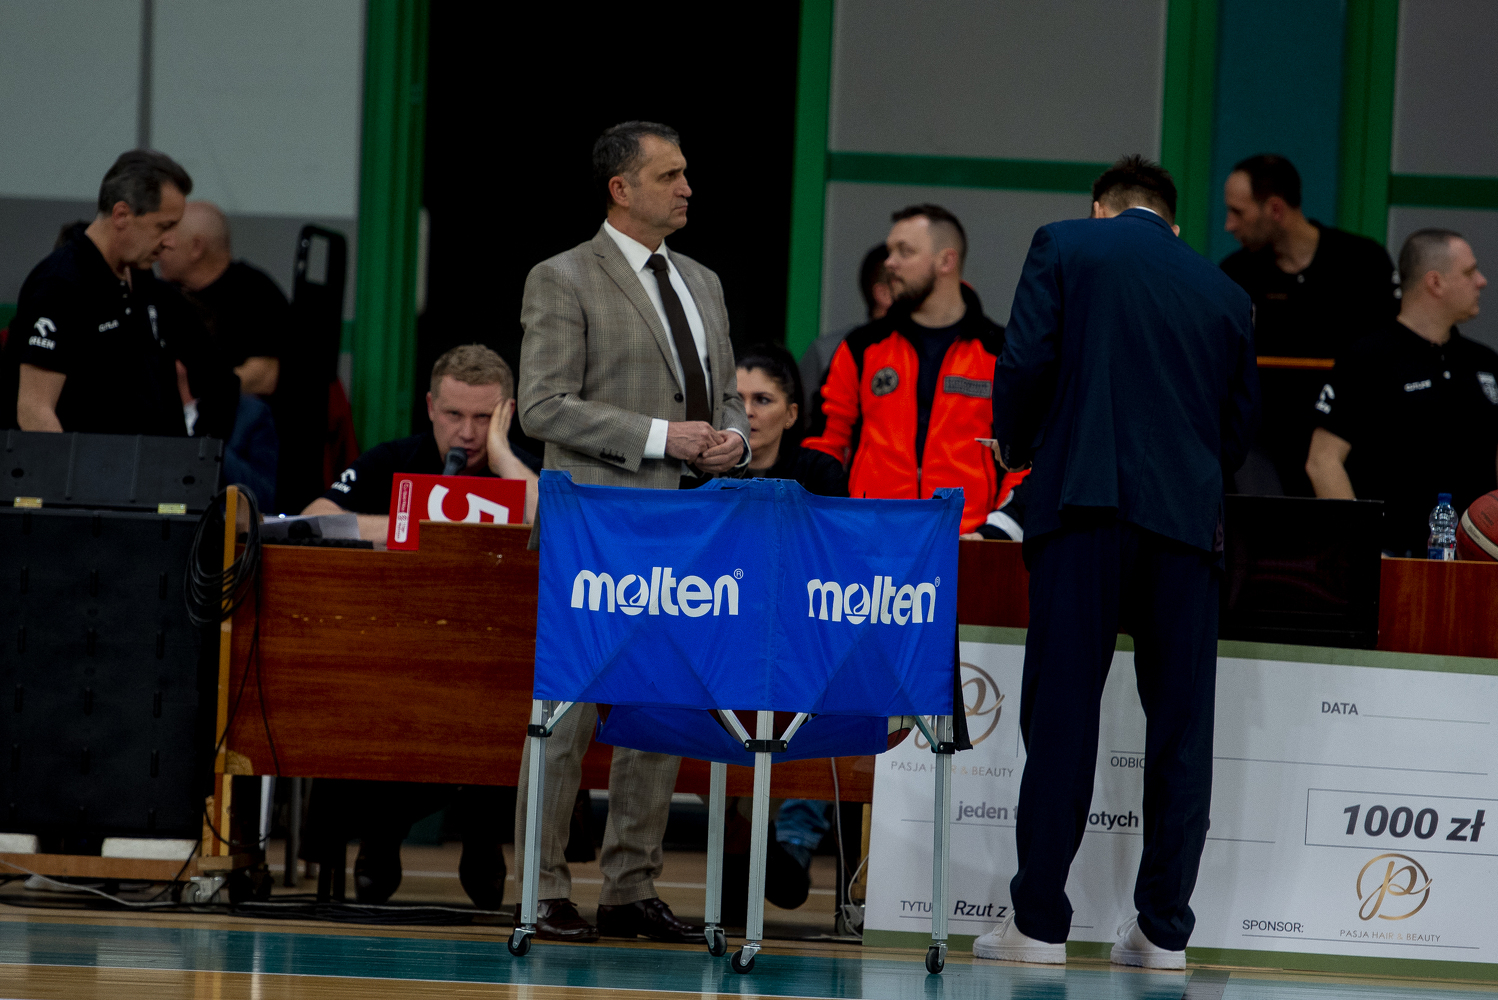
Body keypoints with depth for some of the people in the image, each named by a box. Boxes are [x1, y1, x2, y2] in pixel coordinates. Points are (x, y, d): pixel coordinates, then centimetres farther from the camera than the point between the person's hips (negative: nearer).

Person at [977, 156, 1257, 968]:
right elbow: (1240, 422, 16)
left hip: (1085, 504, -2)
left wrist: (1014, 445, 14)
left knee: (1060, 713, -1)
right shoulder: (1226, 295, 16)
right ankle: (1163, 927, 6)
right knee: (1180, 725, 6)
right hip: (1188, 518, 2)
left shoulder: (1064, 247, 7)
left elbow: (1027, 362, -3)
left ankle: (1038, 922, -1)